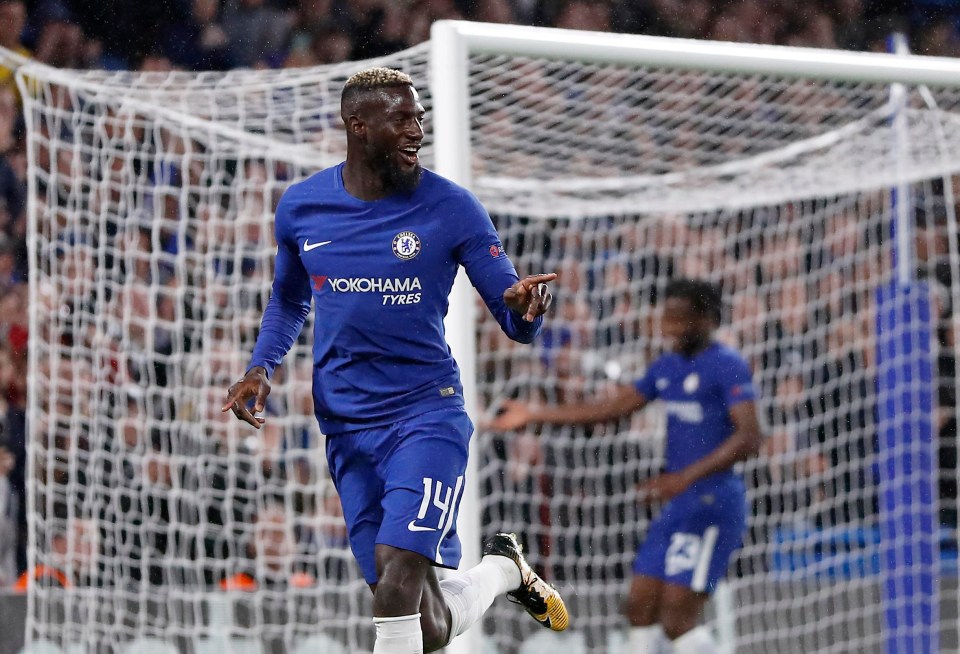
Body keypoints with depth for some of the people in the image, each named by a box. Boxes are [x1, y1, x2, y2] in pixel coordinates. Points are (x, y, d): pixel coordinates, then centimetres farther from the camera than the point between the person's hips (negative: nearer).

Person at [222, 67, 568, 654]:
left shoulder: (450, 208, -6)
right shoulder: (300, 208, 3)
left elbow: (516, 324, -3)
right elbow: (288, 301, 22)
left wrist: (525, 307, -27)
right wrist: (261, 368, 5)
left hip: (427, 413, -3)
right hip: (347, 429, 3)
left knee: (397, 574, -24)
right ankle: (502, 570, 34)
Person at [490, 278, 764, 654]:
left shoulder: (727, 366, -11)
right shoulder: (667, 367, 15)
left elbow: (749, 439, -21)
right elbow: (611, 408, 23)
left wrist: (686, 477, -30)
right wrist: (535, 414, 22)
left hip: (712, 505, -9)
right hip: (677, 507, 9)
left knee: (677, 620, -15)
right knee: (640, 608, 7)